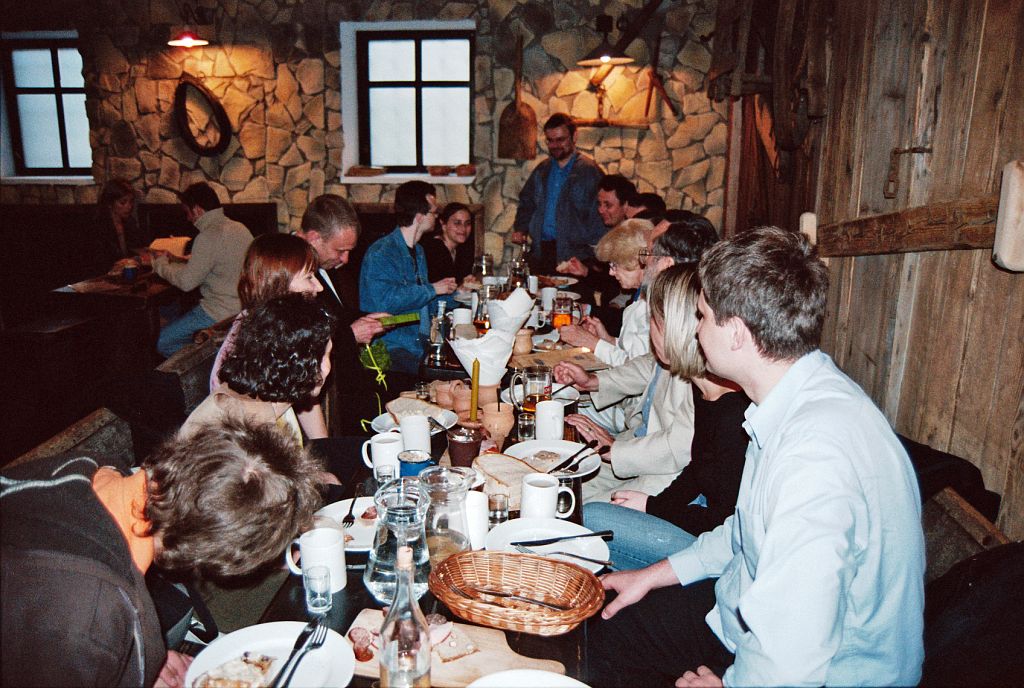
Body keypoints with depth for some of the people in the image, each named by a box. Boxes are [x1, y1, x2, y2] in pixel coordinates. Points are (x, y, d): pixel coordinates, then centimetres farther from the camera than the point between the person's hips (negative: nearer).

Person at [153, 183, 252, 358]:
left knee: (163, 343, -1)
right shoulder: (240, 228, 10)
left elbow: (186, 281, -15)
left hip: (221, 314, -9)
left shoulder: (209, 237, -18)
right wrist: (174, 261, 21)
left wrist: (161, 263, 2)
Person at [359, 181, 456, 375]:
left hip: (420, 347, 8)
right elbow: (386, 300, -25)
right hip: (391, 350, -8)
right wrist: (432, 289, -13)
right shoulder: (380, 252, -9)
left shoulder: (418, 251, 21)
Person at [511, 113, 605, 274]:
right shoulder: (541, 170, 18)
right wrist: (520, 229, 9)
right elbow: (526, 203, 28)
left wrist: (594, 250, -15)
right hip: (540, 252, 5)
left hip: (573, 254, -5)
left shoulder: (589, 171, -1)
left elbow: (600, 213, -5)